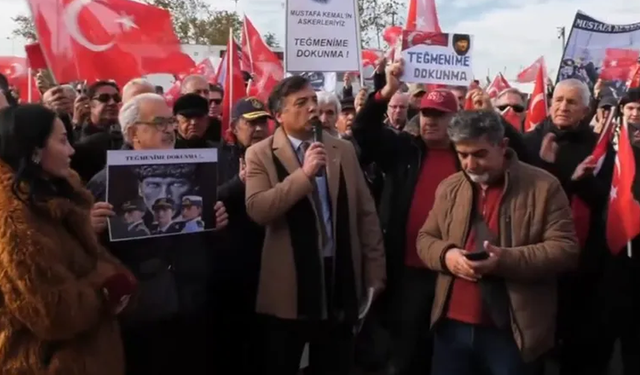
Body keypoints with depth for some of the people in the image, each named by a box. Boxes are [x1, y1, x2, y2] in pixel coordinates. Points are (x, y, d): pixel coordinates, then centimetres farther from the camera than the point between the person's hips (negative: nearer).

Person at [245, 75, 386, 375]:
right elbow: (257, 210, -18)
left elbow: (366, 213, 7)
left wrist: (374, 273, 4)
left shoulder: (343, 150, 7)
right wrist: (304, 173, -22)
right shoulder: (261, 154, -3)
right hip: (288, 288, -3)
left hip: (341, 280, 3)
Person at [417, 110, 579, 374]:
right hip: (452, 326, 4)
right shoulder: (449, 188, 9)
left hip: (512, 331, -3)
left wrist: (507, 260, -23)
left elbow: (566, 248, -9)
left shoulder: (543, 186, -5)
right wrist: (446, 255, -10)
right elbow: (425, 238, 14)